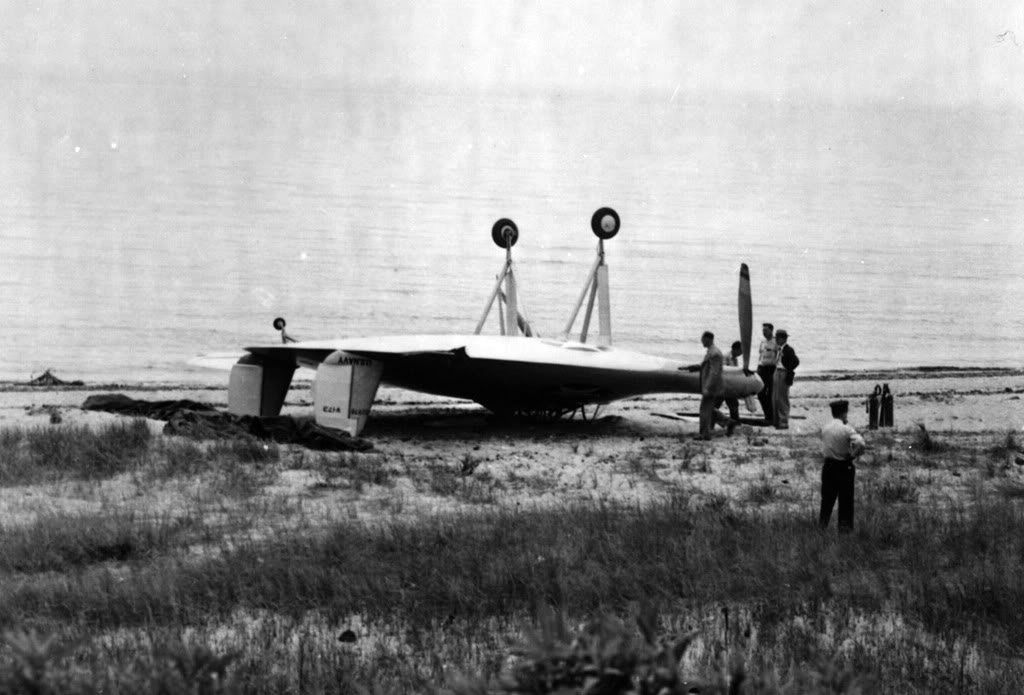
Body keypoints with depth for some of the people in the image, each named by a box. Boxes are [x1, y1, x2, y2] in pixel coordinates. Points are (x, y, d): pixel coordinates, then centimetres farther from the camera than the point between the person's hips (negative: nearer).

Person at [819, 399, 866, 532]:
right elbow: (860, 443, -28)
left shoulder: (824, 429, 0)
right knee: (846, 499, 6)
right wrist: (853, 455, -11)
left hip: (828, 465, 4)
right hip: (844, 467, -4)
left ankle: (822, 525, 20)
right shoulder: (847, 430, -16)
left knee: (827, 497, 15)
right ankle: (845, 527, 8)